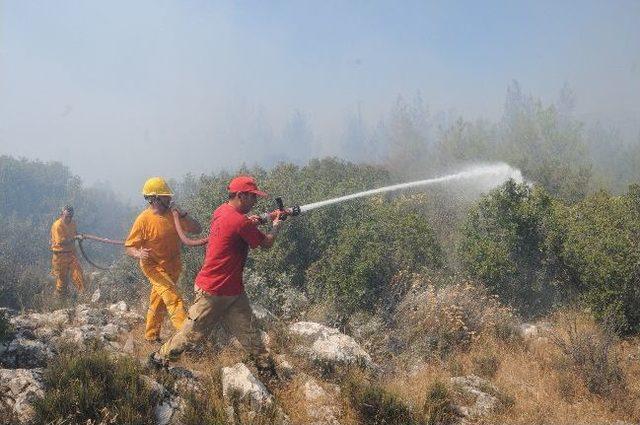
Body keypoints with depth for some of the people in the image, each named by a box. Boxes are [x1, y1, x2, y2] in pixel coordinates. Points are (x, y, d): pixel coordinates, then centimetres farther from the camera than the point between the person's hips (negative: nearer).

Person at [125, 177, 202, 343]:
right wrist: (139, 254, -35)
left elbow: (197, 229, -7)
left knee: (159, 301, 17)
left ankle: (151, 335, 31)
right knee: (172, 297, -20)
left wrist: (182, 215, -21)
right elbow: (129, 247, -13)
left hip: (173, 266, 6)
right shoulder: (143, 220, -18)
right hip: (154, 266, -6)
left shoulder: (173, 214, -4)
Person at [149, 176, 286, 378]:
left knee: (250, 333, 8)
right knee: (193, 332, 8)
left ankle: (268, 372, 13)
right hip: (213, 291, -9)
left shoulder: (221, 211, 3)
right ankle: (159, 359, 25)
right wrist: (275, 228, 8)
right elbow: (266, 244, -12)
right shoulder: (240, 222, -24)